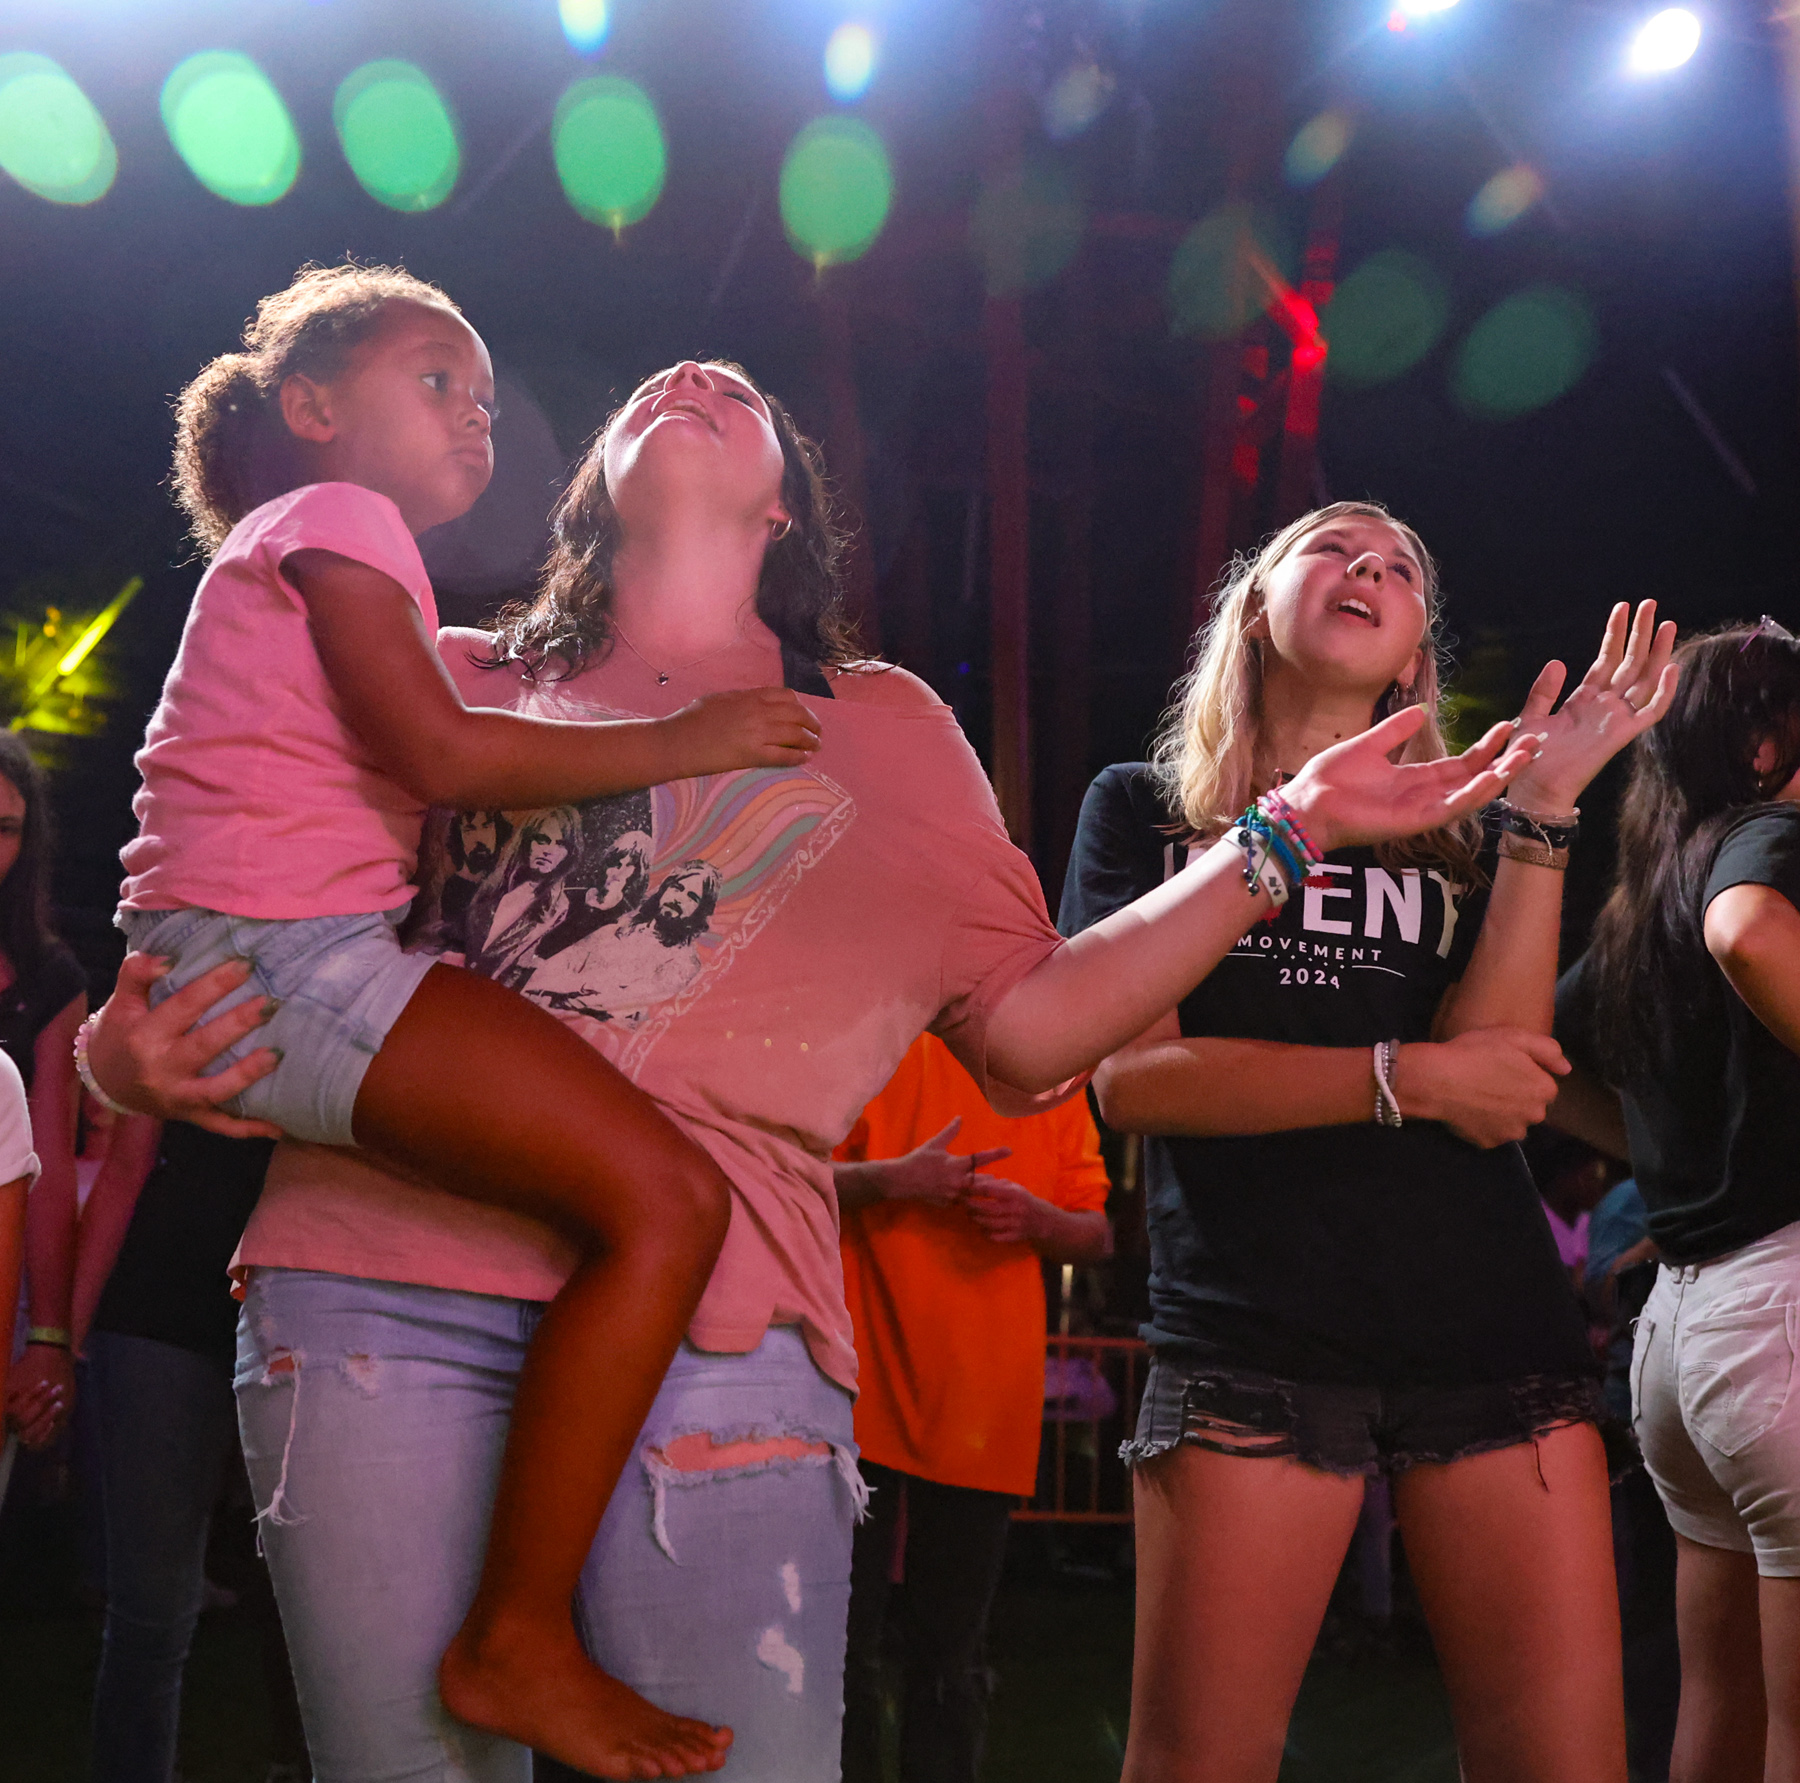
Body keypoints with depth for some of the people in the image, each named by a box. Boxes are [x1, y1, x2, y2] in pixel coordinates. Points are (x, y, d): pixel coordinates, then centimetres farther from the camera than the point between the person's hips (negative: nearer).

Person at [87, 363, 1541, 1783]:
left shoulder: (885, 724, 22)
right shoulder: (453, 683, 21)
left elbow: (1028, 1028, 15)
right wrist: (130, 1055, 0)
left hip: (715, 1315, 0)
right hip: (381, 1268, 1)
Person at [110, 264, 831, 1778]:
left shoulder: (280, 564, 30)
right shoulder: (335, 517, -2)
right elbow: (439, 752, -15)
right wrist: (680, 741, -8)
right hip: (275, 950, -10)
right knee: (666, 1198, -21)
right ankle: (519, 1638, -16)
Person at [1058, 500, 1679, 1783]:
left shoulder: (1454, 837, 18)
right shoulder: (1147, 809, 12)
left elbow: (1496, 1084, 0)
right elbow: (1132, 1074, -2)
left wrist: (1547, 804, -4)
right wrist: (1405, 1075, -9)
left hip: (1495, 1332, 3)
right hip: (1252, 1335, -2)